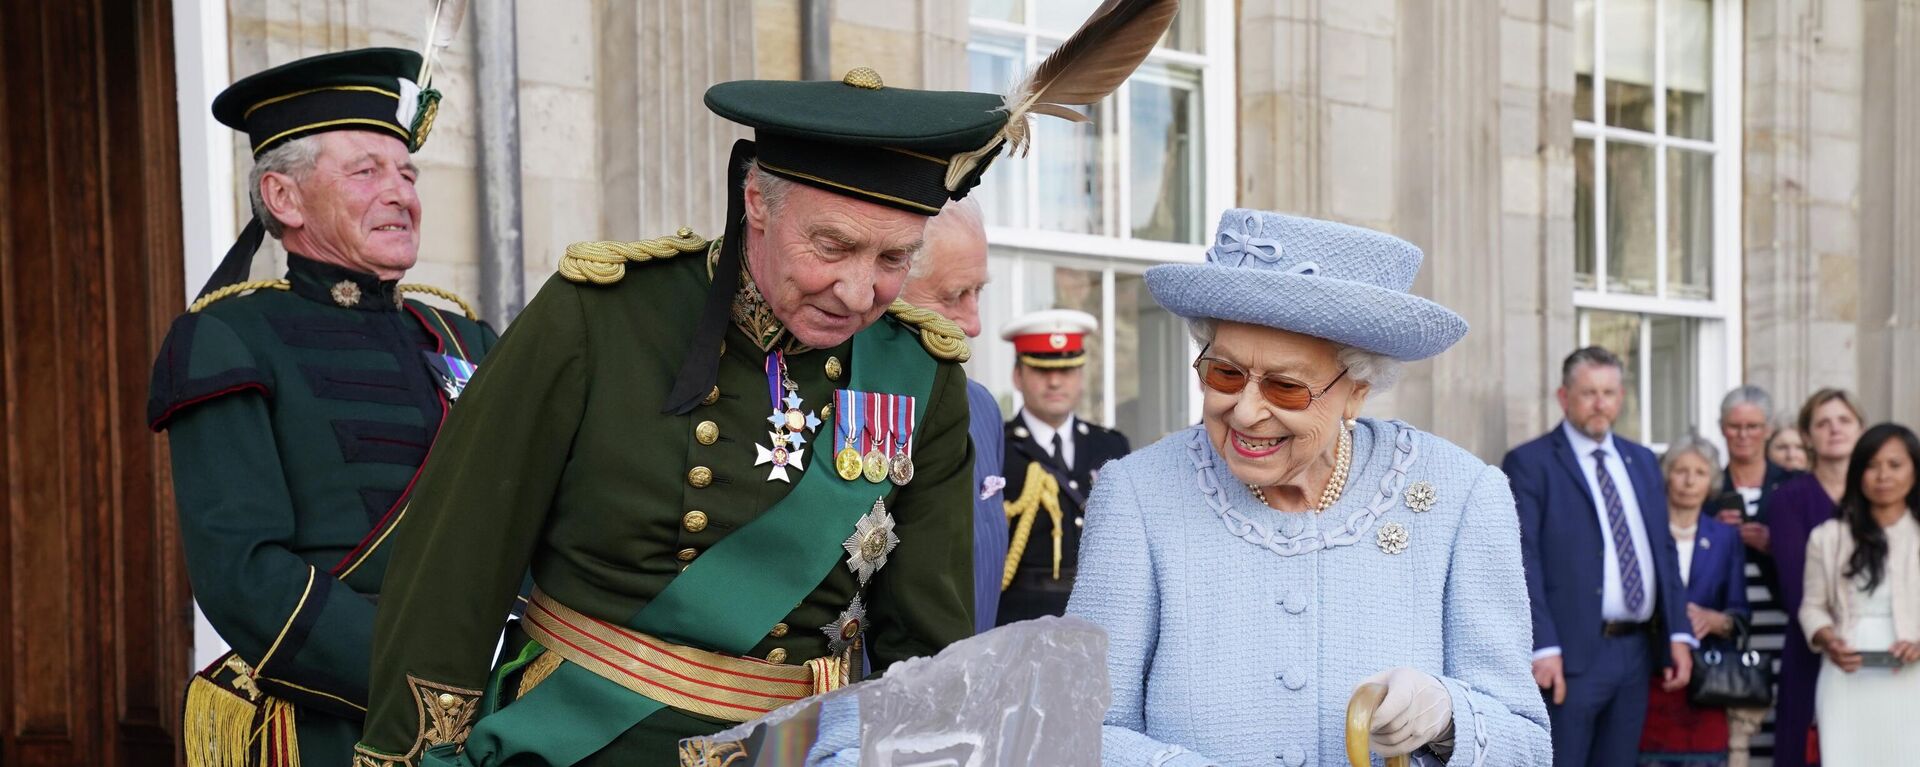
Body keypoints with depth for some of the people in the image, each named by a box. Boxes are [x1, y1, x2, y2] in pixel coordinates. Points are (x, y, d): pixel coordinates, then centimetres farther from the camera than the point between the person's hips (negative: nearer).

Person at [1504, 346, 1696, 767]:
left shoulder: (1642, 461, 16)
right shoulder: (1529, 463, -4)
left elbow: (1664, 550, 16)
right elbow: (1522, 561, -11)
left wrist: (1679, 634, 7)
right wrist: (1542, 648, -19)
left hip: (1637, 651, 6)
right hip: (1573, 653, -6)